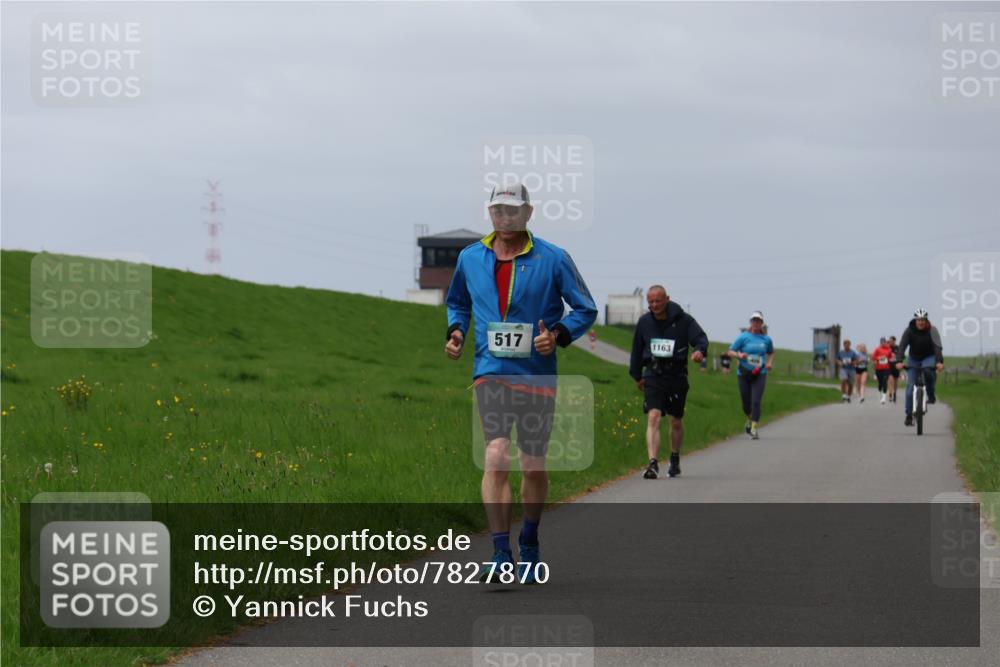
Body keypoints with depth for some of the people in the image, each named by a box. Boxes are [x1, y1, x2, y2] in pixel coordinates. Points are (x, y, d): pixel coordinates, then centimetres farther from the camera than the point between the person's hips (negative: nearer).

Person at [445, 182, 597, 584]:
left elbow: (586, 309, 3)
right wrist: (456, 331, 5)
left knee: (533, 465, 7)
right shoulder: (470, 259, 7)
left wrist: (558, 335, -14)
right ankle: (501, 556, -19)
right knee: (496, 457, -16)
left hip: (538, 374, -1)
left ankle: (529, 544, 31)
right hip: (491, 373, 1)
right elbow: (457, 302, 25)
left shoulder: (553, 260, -3)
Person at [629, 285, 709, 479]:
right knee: (653, 417, -18)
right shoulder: (644, 322, 4)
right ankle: (653, 463, -26)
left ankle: (675, 459, 38)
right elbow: (637, 349, 15)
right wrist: (637, 375, 19)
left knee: (676, 422, 15)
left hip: (677, 376, 0)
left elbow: (700, 337, -14)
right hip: (653, 375, 0)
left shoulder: (683, 320, -5)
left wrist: (700, 350, -37)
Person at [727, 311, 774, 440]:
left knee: (756, 402, -14)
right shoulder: (743, 337, -3)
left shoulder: (766, 339, 4)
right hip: (743, 374, 0)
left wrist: (769, 363, 3)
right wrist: (739, 355, -22)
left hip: (759, 375, 0)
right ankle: (750, 419, 42)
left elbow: (771, 353, 23)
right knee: (746, 403, 10)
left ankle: (754, 429, -14)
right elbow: (730, 351, -1)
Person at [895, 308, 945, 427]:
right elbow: (902, 346, -26)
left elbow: (937, 347, -30)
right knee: (910, 386, -9)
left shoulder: (932, 330, -19)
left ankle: (931, 394, -15)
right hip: (914, 359, 1)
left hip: (929, 357, -1)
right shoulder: (909, 330, -16)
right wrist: (899, 361, -43)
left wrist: (940, 362, -47)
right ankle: (909, 415, -4)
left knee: (928, 369, -37)